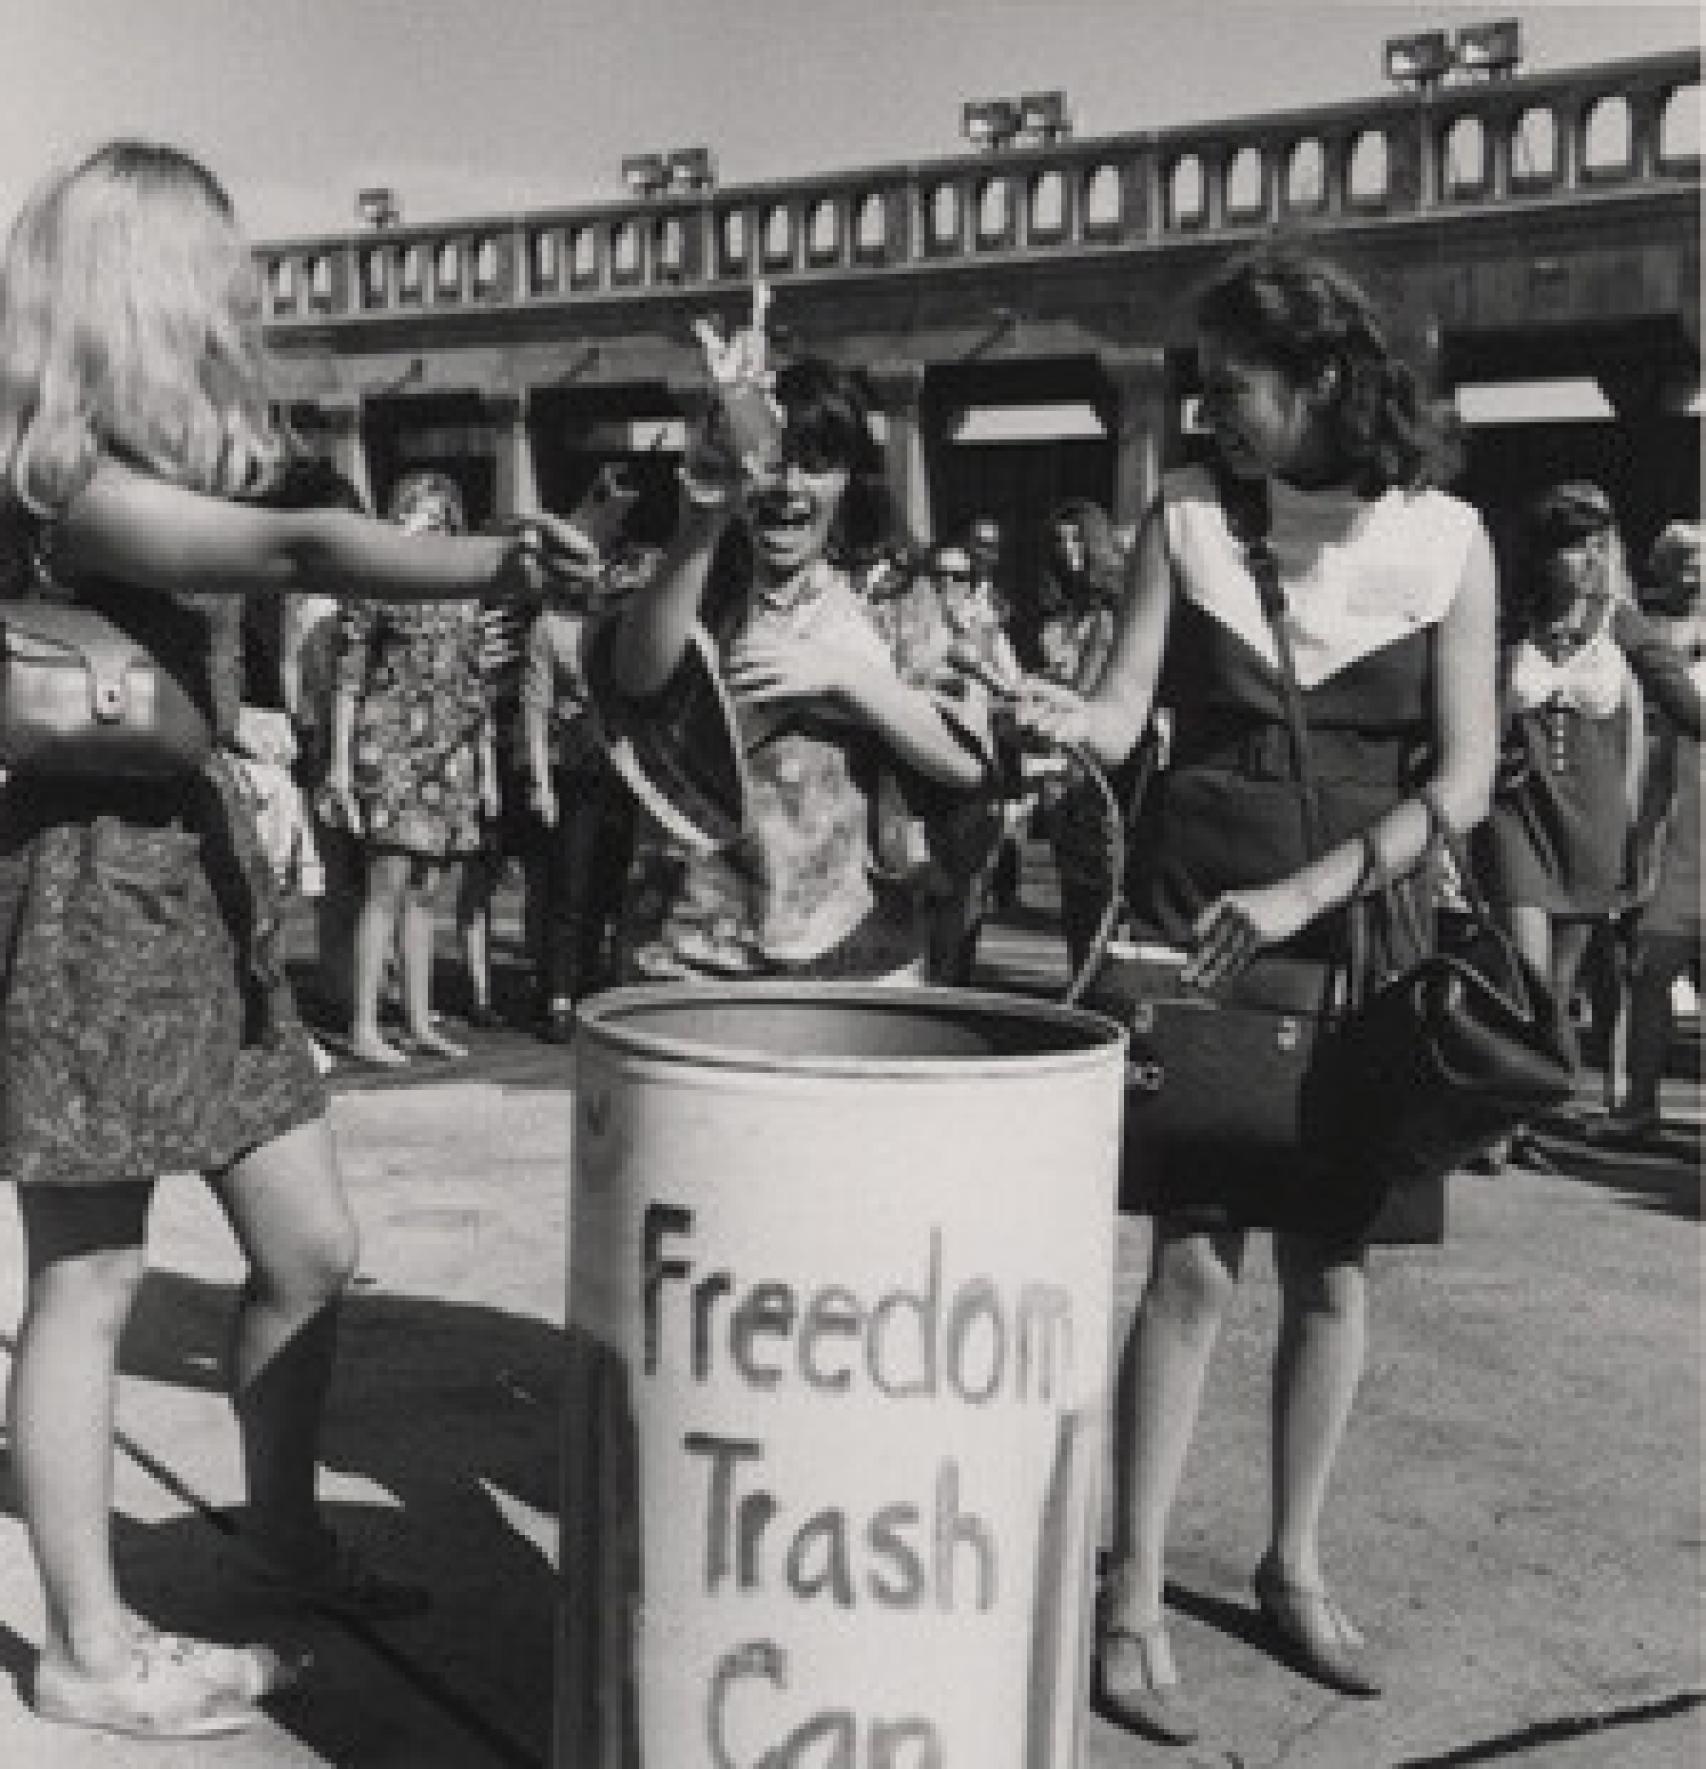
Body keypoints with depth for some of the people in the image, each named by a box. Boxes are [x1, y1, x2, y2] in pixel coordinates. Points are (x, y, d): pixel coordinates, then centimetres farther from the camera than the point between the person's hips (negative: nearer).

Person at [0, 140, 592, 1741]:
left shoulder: (142, 473, 15)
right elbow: (302, 550, -29)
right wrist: (496, 563, -34)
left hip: (194, 868, 9)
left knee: (310, 1247, 13)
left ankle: (281, 1533, 31)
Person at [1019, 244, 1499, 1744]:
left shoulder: (1445, 538, -2)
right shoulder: (1186, 513, 1)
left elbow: (1462, 780, -6)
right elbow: (1125, 712, -4)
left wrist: (1300, 894, -15)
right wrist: (1042, 711, -26)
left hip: (1358, 935, 1)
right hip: (1190, 930, -1)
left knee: (1329, 1268, 7)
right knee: (1194, 1265, -5)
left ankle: (1295, 1565, 26)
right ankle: (1133, 1600, 5)